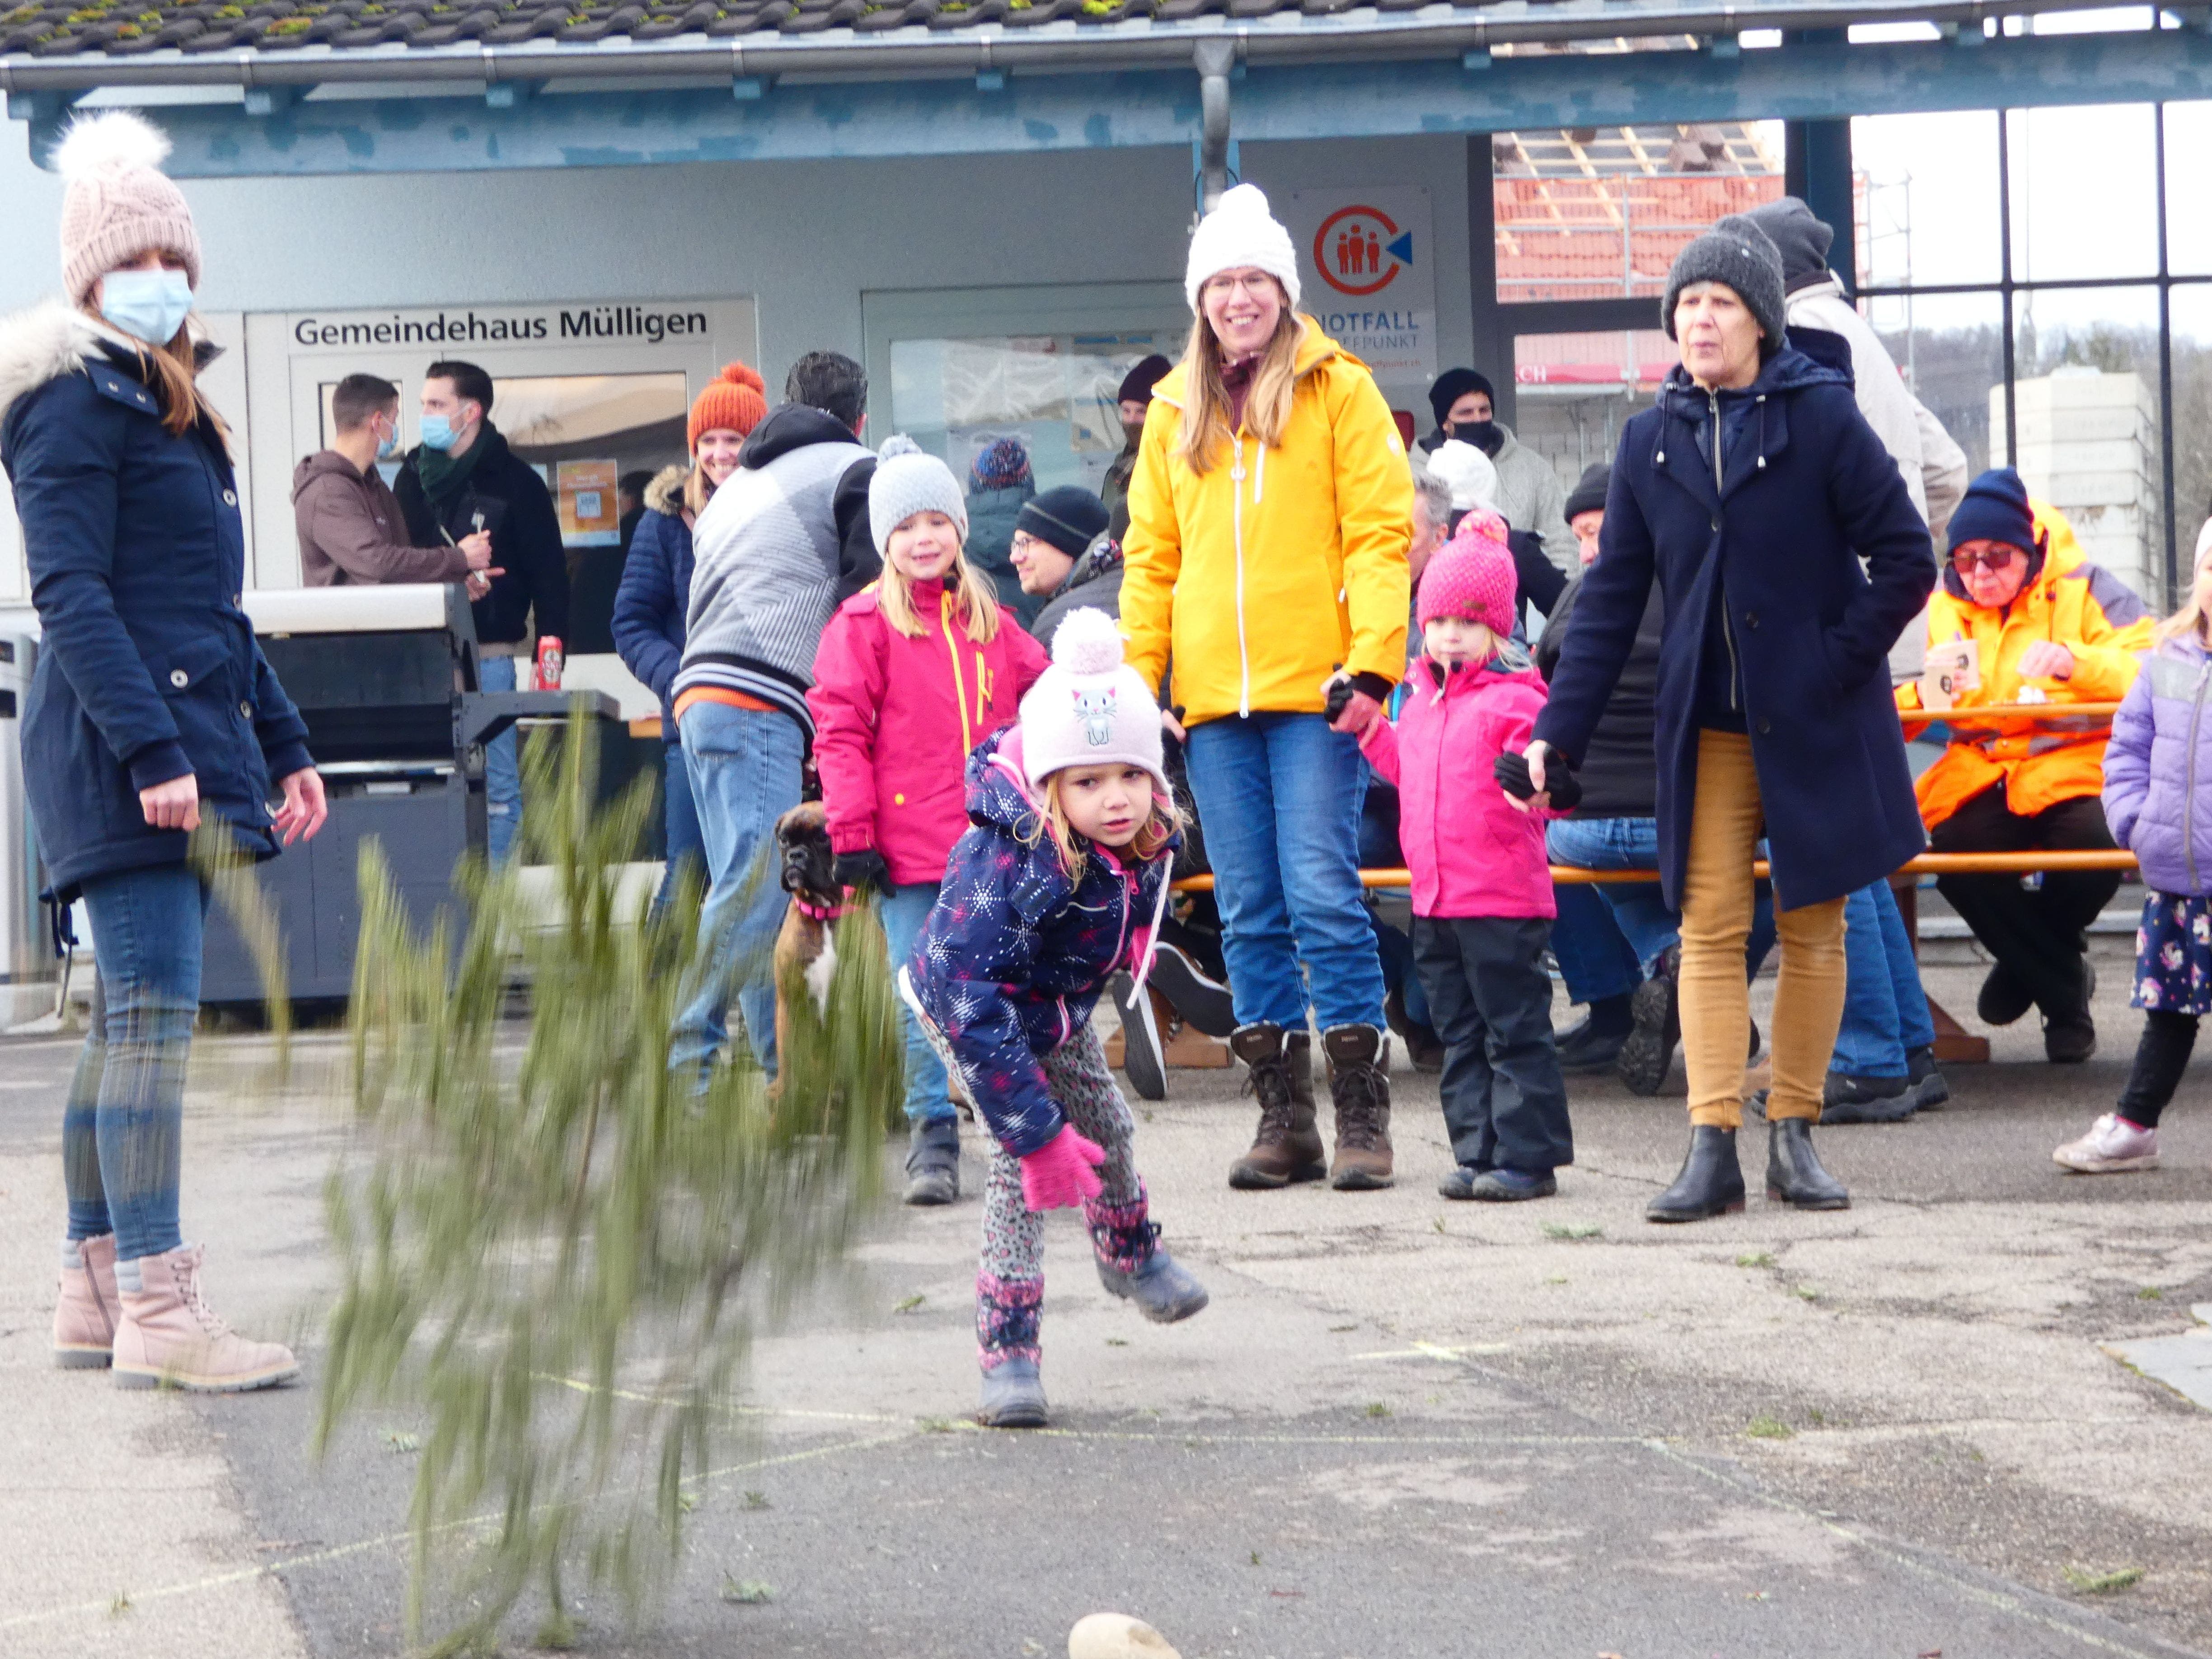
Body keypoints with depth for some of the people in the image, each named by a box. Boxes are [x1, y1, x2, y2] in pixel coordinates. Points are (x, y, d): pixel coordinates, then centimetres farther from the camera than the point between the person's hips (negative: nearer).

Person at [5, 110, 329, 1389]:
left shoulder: (172, 411, 23)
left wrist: (284, 745, 23)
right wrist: (151, 745, -23)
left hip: (188, 742, 10)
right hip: (122, 747, -10)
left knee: (134, 1021, 10)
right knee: (157, 1015, -14)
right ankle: (156, 1307, -17)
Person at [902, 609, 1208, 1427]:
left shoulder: (1147, 840, -24)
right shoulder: (1003, 865, -44)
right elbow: (971, 1001, -43)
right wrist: (1036, 1134, -43)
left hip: (1058, 1008, 7)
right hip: (967, 1008, -7)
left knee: (1106, 1124, 22)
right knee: (1022, 1158, -19)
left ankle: (1129, 1253, 53)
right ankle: (1007, 1346, -12)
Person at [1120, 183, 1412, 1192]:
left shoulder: (1337, 390, 2)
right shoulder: (1177, 409, 15)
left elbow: (1380, 531, -3)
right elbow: (1150, 555, 17)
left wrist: (1373, 663, -13)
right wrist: (1137, 682, 7)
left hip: (1313, 691, -4)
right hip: (1214, 699, 4)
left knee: (1324, 897, -9)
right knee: (1249, 911, 6)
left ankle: (1362, 1112, -3)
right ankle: (1284, 1118, 11)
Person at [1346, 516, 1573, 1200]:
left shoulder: (1514, 699, -11)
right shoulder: (1421, 698, 15)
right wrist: (1368, 726, 21)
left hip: (1502, 901, -8)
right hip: (1434, 899, 8)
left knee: (1514, 1030, -2)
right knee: (1460, 1035, 12)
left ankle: (1526, 1156, 3)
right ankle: (1477, 1154, 18)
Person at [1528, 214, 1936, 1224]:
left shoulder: (1822, 417, -6)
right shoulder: (1651, 440, 5)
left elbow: (1905, 559, -5)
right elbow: (1611, 596, 7)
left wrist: (1839, 662, -12)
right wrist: (1561, 731, 1)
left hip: (1814, 725, -2)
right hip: (1706, 729, 3)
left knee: (1812, 930, 3)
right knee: (1709, 931, -3)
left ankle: (1795, 1134, 12)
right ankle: (1713, 1149, -5)